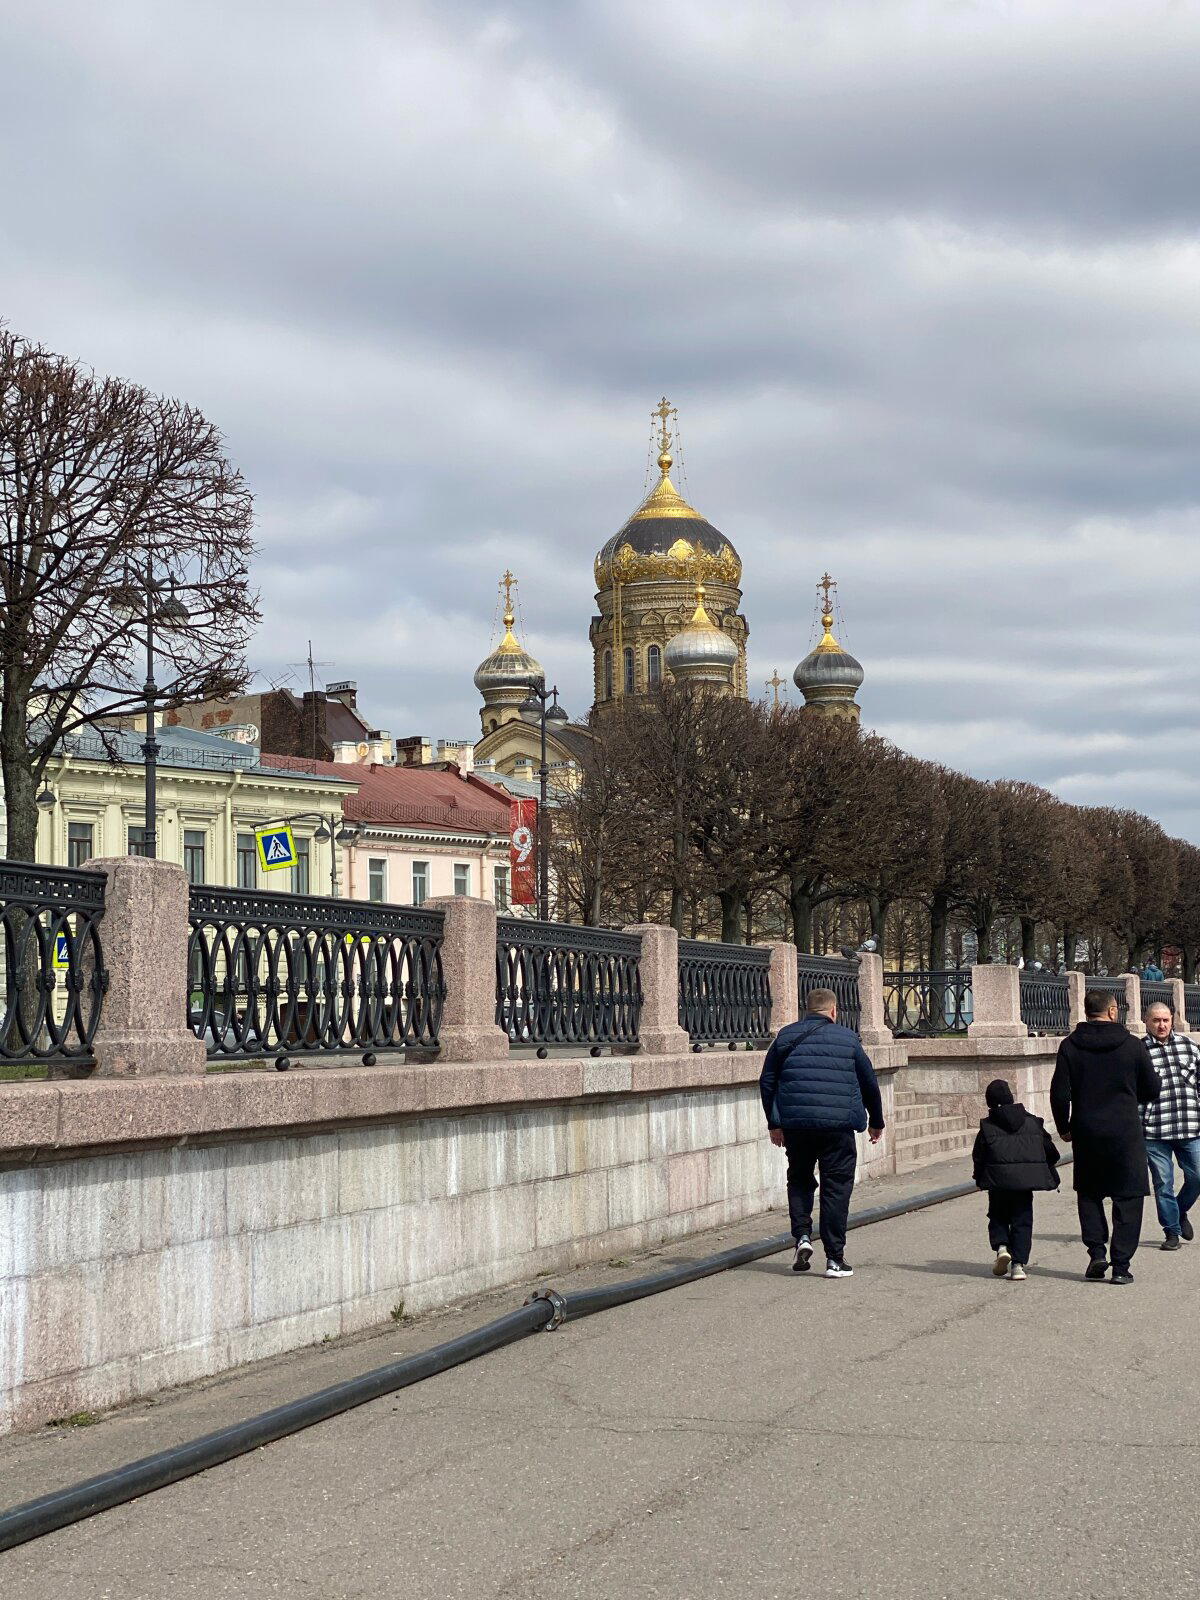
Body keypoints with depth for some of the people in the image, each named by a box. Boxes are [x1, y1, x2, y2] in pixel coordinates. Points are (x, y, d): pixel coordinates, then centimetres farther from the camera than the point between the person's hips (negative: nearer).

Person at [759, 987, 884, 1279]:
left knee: (799, 1181, 20)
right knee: (836, 1187, 4)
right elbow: (869, 1082, 12)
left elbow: (766, 1082, 10)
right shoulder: (847, 1039, 5)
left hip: (796, 1123, 2)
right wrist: (876, 1121, 25)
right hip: (838, 1124, -2)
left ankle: (802, 1236, 1)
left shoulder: (786, 1036, 9)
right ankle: (834, 1258, 3)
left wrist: (774, 1123, 19)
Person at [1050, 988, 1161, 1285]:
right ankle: (1121, 1265, 2)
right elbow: (1152, 1089, 3)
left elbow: (1059, 1093, -4)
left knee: (1089, 1194, 18)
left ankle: (1096, 1253, 4)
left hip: (1086, 1132, 2)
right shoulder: (1132, 1045, -5)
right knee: (1127, 1198, 6)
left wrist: (1064, 1127, 10)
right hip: (1126, 1132, -2)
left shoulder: (1070, 1046, -3)